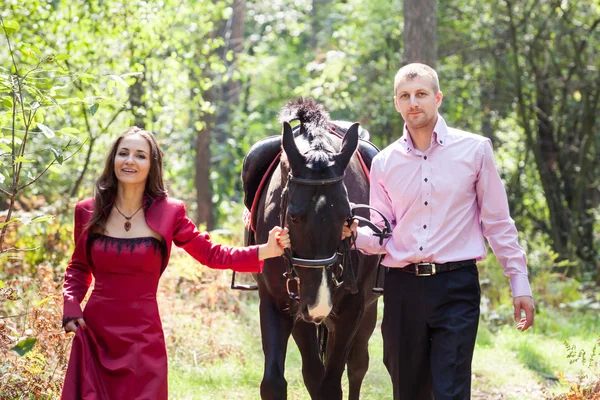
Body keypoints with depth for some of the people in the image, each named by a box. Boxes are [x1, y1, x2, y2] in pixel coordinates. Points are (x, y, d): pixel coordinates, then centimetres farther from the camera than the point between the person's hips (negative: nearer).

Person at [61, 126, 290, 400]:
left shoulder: (168, 213, -3)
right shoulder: (88, 211, 2)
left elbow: (211, 254, 3)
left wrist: (265, 251, -8)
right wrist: (71, 306, 0)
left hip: (143, 334, -1)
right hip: (94, 331, 1)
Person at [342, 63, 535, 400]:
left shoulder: (475, 150, 1)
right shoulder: (385, 163, 8)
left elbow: (498, 223, 3)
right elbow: (380, 237, 10)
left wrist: (520, 284, -1)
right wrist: (355, 233, -12)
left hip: (456, 287, -3)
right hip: (402, 288, 3)